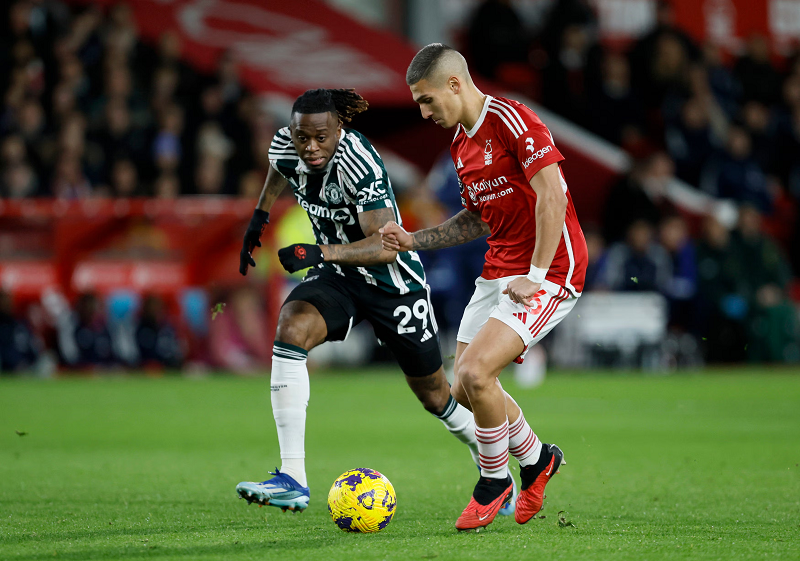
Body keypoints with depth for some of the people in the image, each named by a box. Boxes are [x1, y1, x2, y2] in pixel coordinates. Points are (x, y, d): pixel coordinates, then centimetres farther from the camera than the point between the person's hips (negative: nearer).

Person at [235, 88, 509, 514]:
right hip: (337, 276, 5)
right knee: (290, 328, -27)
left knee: (434, 394, 10)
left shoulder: (359, 163, -31)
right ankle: (292, 480, -31)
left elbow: (385, 245, -38)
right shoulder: (285, 148, -12)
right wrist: (259, 218, 16)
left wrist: (322, 252, -50)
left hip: (393, 282, -5)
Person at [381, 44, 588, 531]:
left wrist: (536, 276, -21)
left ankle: (495, 481, 4)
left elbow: (551, 194, -21)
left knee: (474, 374, -19)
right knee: (466, 389, 7)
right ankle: (537, 460, 31)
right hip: (498, 270, 9)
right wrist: (413, 241, 13)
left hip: (549, 272, -9)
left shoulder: (511, 120, -15)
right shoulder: (461, 144, 13)